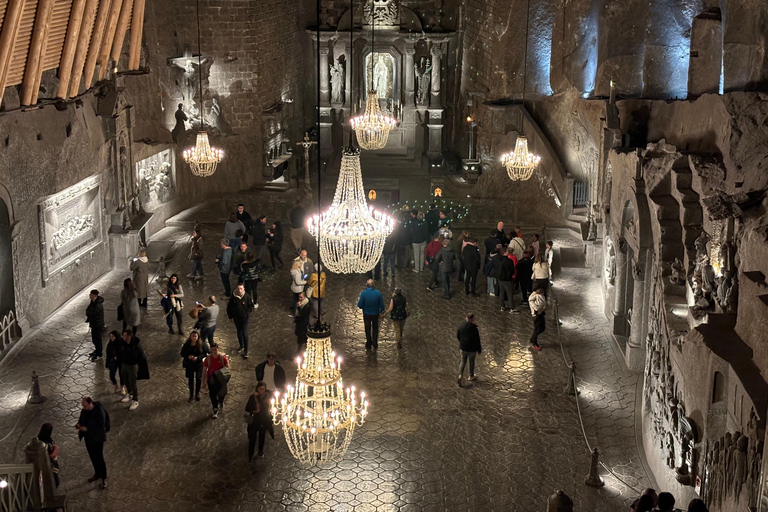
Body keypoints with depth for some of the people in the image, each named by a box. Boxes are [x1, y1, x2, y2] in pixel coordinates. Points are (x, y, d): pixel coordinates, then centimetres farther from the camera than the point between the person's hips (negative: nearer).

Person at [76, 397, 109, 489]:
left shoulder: (99, 412, -28)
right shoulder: (84, 410, -7)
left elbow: (100, 427, -25)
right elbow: (82, 419, 11)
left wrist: (87, 429, -29)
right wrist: (79, 424, -11)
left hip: (97, 439, -7)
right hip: (88, 437, 7)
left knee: (99, 458, 3)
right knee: (92, 457, 21)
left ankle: (103, 479, 19)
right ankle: (97, 474, 42)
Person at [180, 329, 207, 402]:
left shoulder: (201, 344, -14)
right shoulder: (186, 344, -13)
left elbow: (204, 353, -8)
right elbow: (182, 353, -4)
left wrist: (197, 357, -24)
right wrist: (188, 356, -24)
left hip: (198, 364, 0)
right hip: (189, 364, 0)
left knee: (198, 379, 13)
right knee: (190, 380, 12)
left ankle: (197, 394, 34)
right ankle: (191, 395, 31)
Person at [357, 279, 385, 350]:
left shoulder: (363, 293, -20)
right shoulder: (378, 293, -17)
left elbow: (360, 305, -16)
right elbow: (381, 305, -9)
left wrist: (358, 300, 5)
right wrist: (382, 312, 9)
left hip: (366, 314, -1)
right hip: (375, 314, 1)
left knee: (368, 329, 19)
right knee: (375, 329, 21)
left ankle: (368, 345, 29)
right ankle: (375, 345, 27)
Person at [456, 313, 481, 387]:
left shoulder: (461, 325, -7)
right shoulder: (474, 328, -21)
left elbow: (457, 336, 5)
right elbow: (477, 339, -15)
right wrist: (479, 350, -3)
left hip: (463, 347, 3)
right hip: (472, 348, -3)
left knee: (463, 362, 13)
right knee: (471, 361, 19)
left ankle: (460, 375, -9)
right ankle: (471, 376, 37)